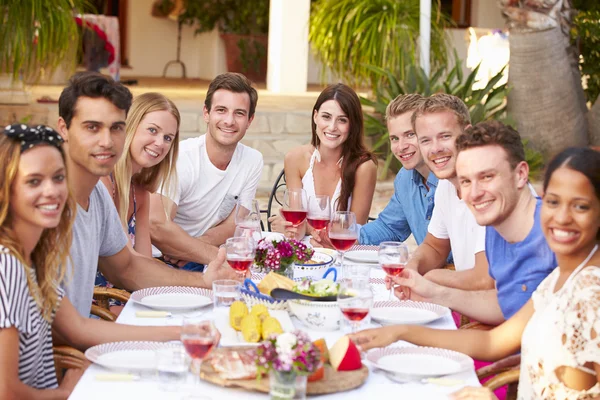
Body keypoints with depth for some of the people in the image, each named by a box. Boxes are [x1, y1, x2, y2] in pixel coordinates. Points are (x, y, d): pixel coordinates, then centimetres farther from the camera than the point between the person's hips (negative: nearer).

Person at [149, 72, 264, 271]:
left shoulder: (253, 160, 0)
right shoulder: (179, 158, -19)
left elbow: (234, 226, 1)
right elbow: (157, 228, -30)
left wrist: (187, 247, -18)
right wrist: (218, 256, -30)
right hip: (160, 262, -7)